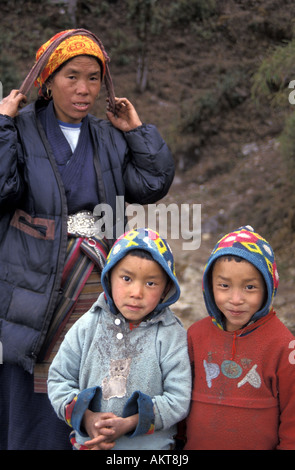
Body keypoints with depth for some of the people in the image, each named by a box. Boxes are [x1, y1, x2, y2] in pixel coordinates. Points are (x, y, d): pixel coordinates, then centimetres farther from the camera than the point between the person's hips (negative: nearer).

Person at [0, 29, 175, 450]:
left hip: (100, 287, 4)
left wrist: (137, 130, 7)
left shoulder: (110, 139, 14)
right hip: (39, 287, -4)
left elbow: (153, 185, 7)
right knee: (34, 406, -1)